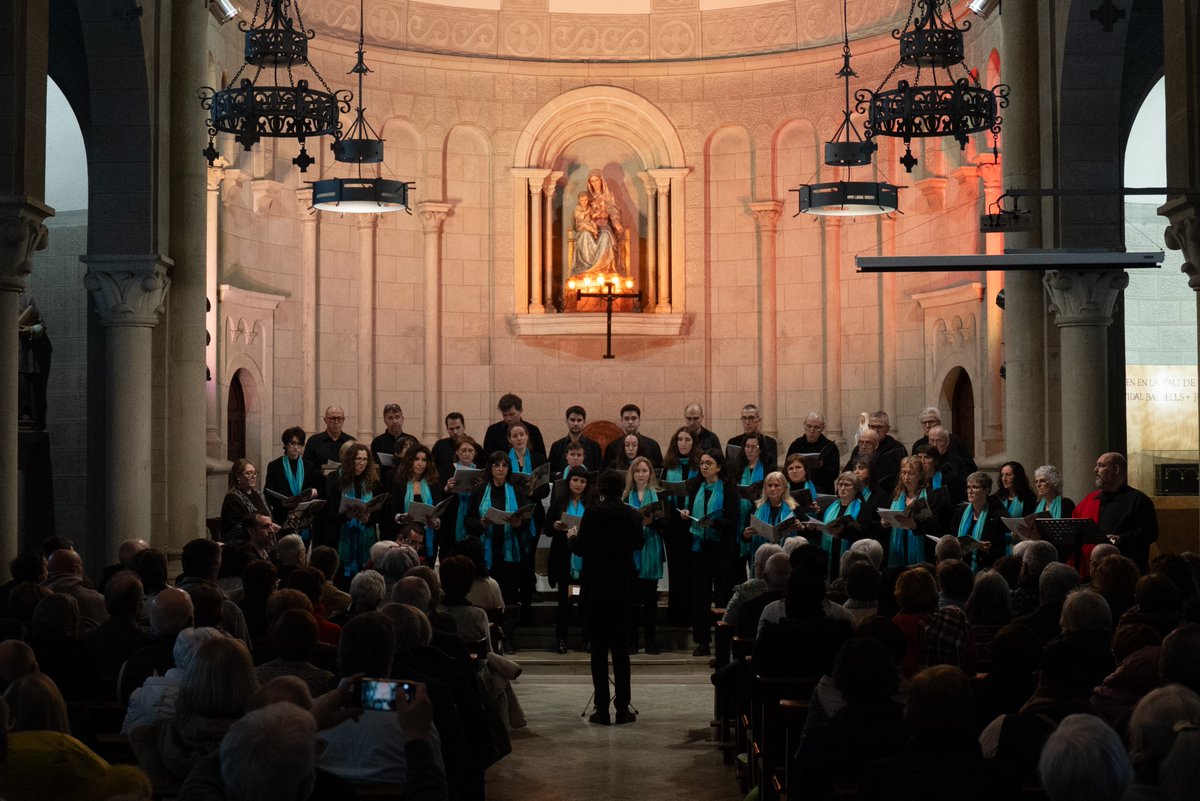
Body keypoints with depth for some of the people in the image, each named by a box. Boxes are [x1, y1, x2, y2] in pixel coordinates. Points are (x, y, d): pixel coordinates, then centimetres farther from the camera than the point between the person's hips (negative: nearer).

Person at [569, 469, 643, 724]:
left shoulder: (594, 512, -12)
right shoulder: (632, 514, -1)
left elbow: (580, 548, -11)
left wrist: (572, 537, 10)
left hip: (596, 588, -3)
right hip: (623, 588, 3)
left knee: (598, 648, 3)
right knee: (621, 648, 9)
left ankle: (602, 710, 2)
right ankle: (622, 709, 8)